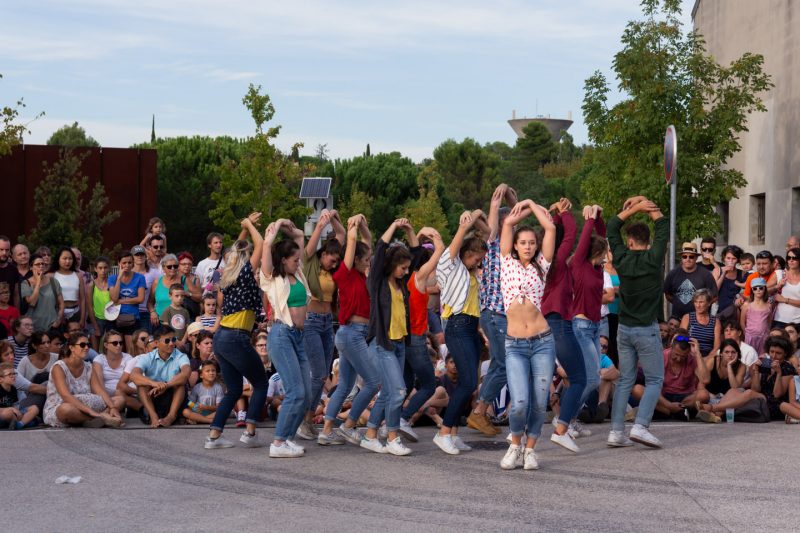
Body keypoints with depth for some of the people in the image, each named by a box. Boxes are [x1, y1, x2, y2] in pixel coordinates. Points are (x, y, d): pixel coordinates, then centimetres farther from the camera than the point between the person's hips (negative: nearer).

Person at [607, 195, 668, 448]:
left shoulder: (622, 258, -2)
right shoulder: (653, 259, -10)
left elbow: (612, 228, 12)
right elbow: (663, 226, 1)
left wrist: (634, 207, 13)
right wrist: (647, 206, 9)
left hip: (624, 329, 4)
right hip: (647, 329, -4)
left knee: (625, 380, 10)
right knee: (655, 380, 2)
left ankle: (616, 431, 4)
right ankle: (640, 426, -15)